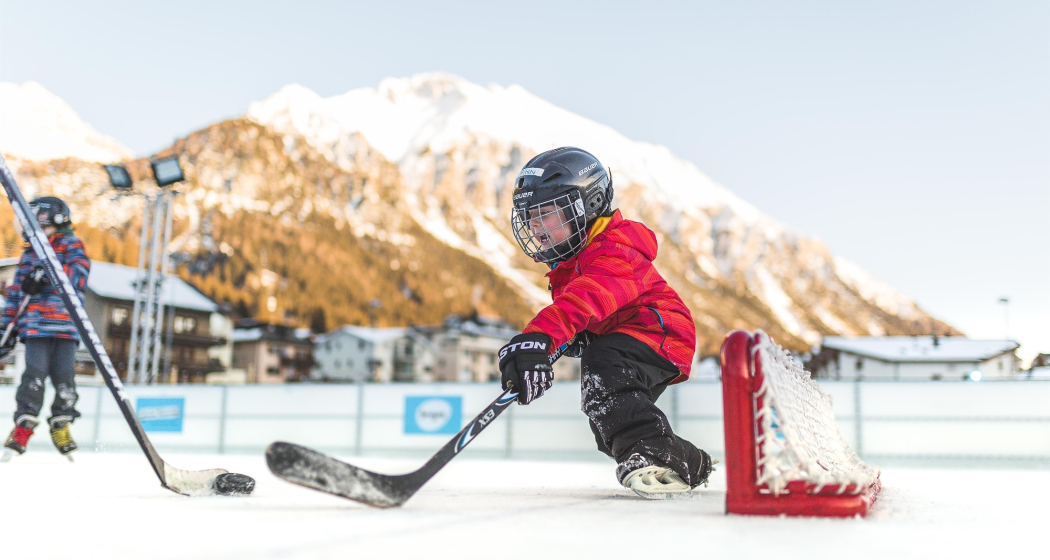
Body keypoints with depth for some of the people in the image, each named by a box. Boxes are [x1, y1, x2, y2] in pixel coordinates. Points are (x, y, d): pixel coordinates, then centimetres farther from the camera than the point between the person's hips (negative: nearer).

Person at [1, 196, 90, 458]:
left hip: (66, 325, -2)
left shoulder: (72, 246, 8)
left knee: (63, 376, -5)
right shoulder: (30, 253, 20)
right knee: (35, 375, -10)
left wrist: (46, 274, -26)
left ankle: (61, 427, 11)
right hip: (36, 325, 2)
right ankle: (22, 428, -3)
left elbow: (79, 268, -13)